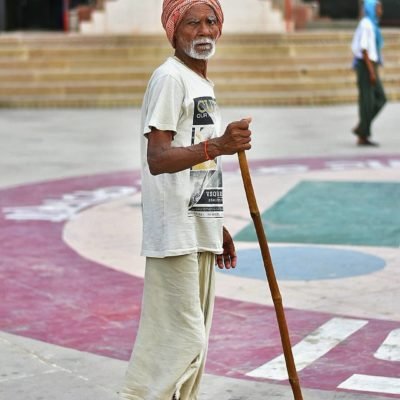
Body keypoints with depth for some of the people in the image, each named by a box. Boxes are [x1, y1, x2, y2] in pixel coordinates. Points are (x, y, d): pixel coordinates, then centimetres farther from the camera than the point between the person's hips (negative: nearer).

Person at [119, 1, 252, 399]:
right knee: (182, 337, -11)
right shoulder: (169, 77, -11)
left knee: (194, 336, 14)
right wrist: (217, 146, -36)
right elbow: (157, 159, -23)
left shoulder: (202, 83, 18)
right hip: (175, 232, -9)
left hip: (199, 231, 10)